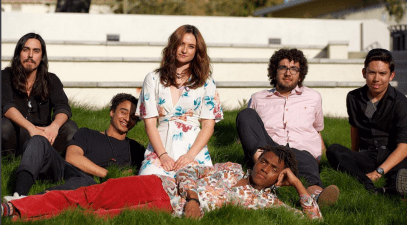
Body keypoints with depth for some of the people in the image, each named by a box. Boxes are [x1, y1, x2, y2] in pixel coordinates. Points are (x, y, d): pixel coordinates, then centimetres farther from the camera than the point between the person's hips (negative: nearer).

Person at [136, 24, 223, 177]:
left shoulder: (206, 83, 12)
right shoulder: (153, 79, 13)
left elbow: (208, 125, 6)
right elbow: (150, 122, 6)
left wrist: (190, 155, -9)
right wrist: (163, 155, -8)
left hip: (194, 149, 0)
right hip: (161, 146, 0)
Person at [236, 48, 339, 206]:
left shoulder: (313, 97, 27)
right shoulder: (258, 99, 25)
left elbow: (317, 131, 37)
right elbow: (247, 128, 27)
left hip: (303, 152, -1)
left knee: (306, 160, -40)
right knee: (246, 114, -24)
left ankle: (315, 191, -76)